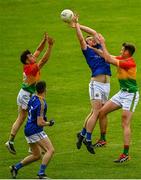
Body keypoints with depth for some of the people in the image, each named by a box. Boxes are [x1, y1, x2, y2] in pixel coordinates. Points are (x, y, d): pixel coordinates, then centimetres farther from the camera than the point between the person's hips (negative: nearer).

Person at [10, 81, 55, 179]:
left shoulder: (33, 98, 7)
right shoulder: (41, 103, -19)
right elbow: (40, 123, -21)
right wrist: (49, 123, -4)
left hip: (28, 129, 9)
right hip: (35, 131, -9)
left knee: (36, 156, 19)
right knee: (50, 150, -13)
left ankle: (15, 167, 17)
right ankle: (41, 173, -23)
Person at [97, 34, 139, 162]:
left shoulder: (130, 63, -22)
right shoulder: (122, 59, 4)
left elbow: (108, 59, -22)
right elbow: (108, 57, 13)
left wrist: (103, 44, -15)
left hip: (131, 95, -10)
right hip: (122, 92, 10)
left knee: (125, 124, -13)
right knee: (102, 112, 9)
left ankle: (126, 154, -13)